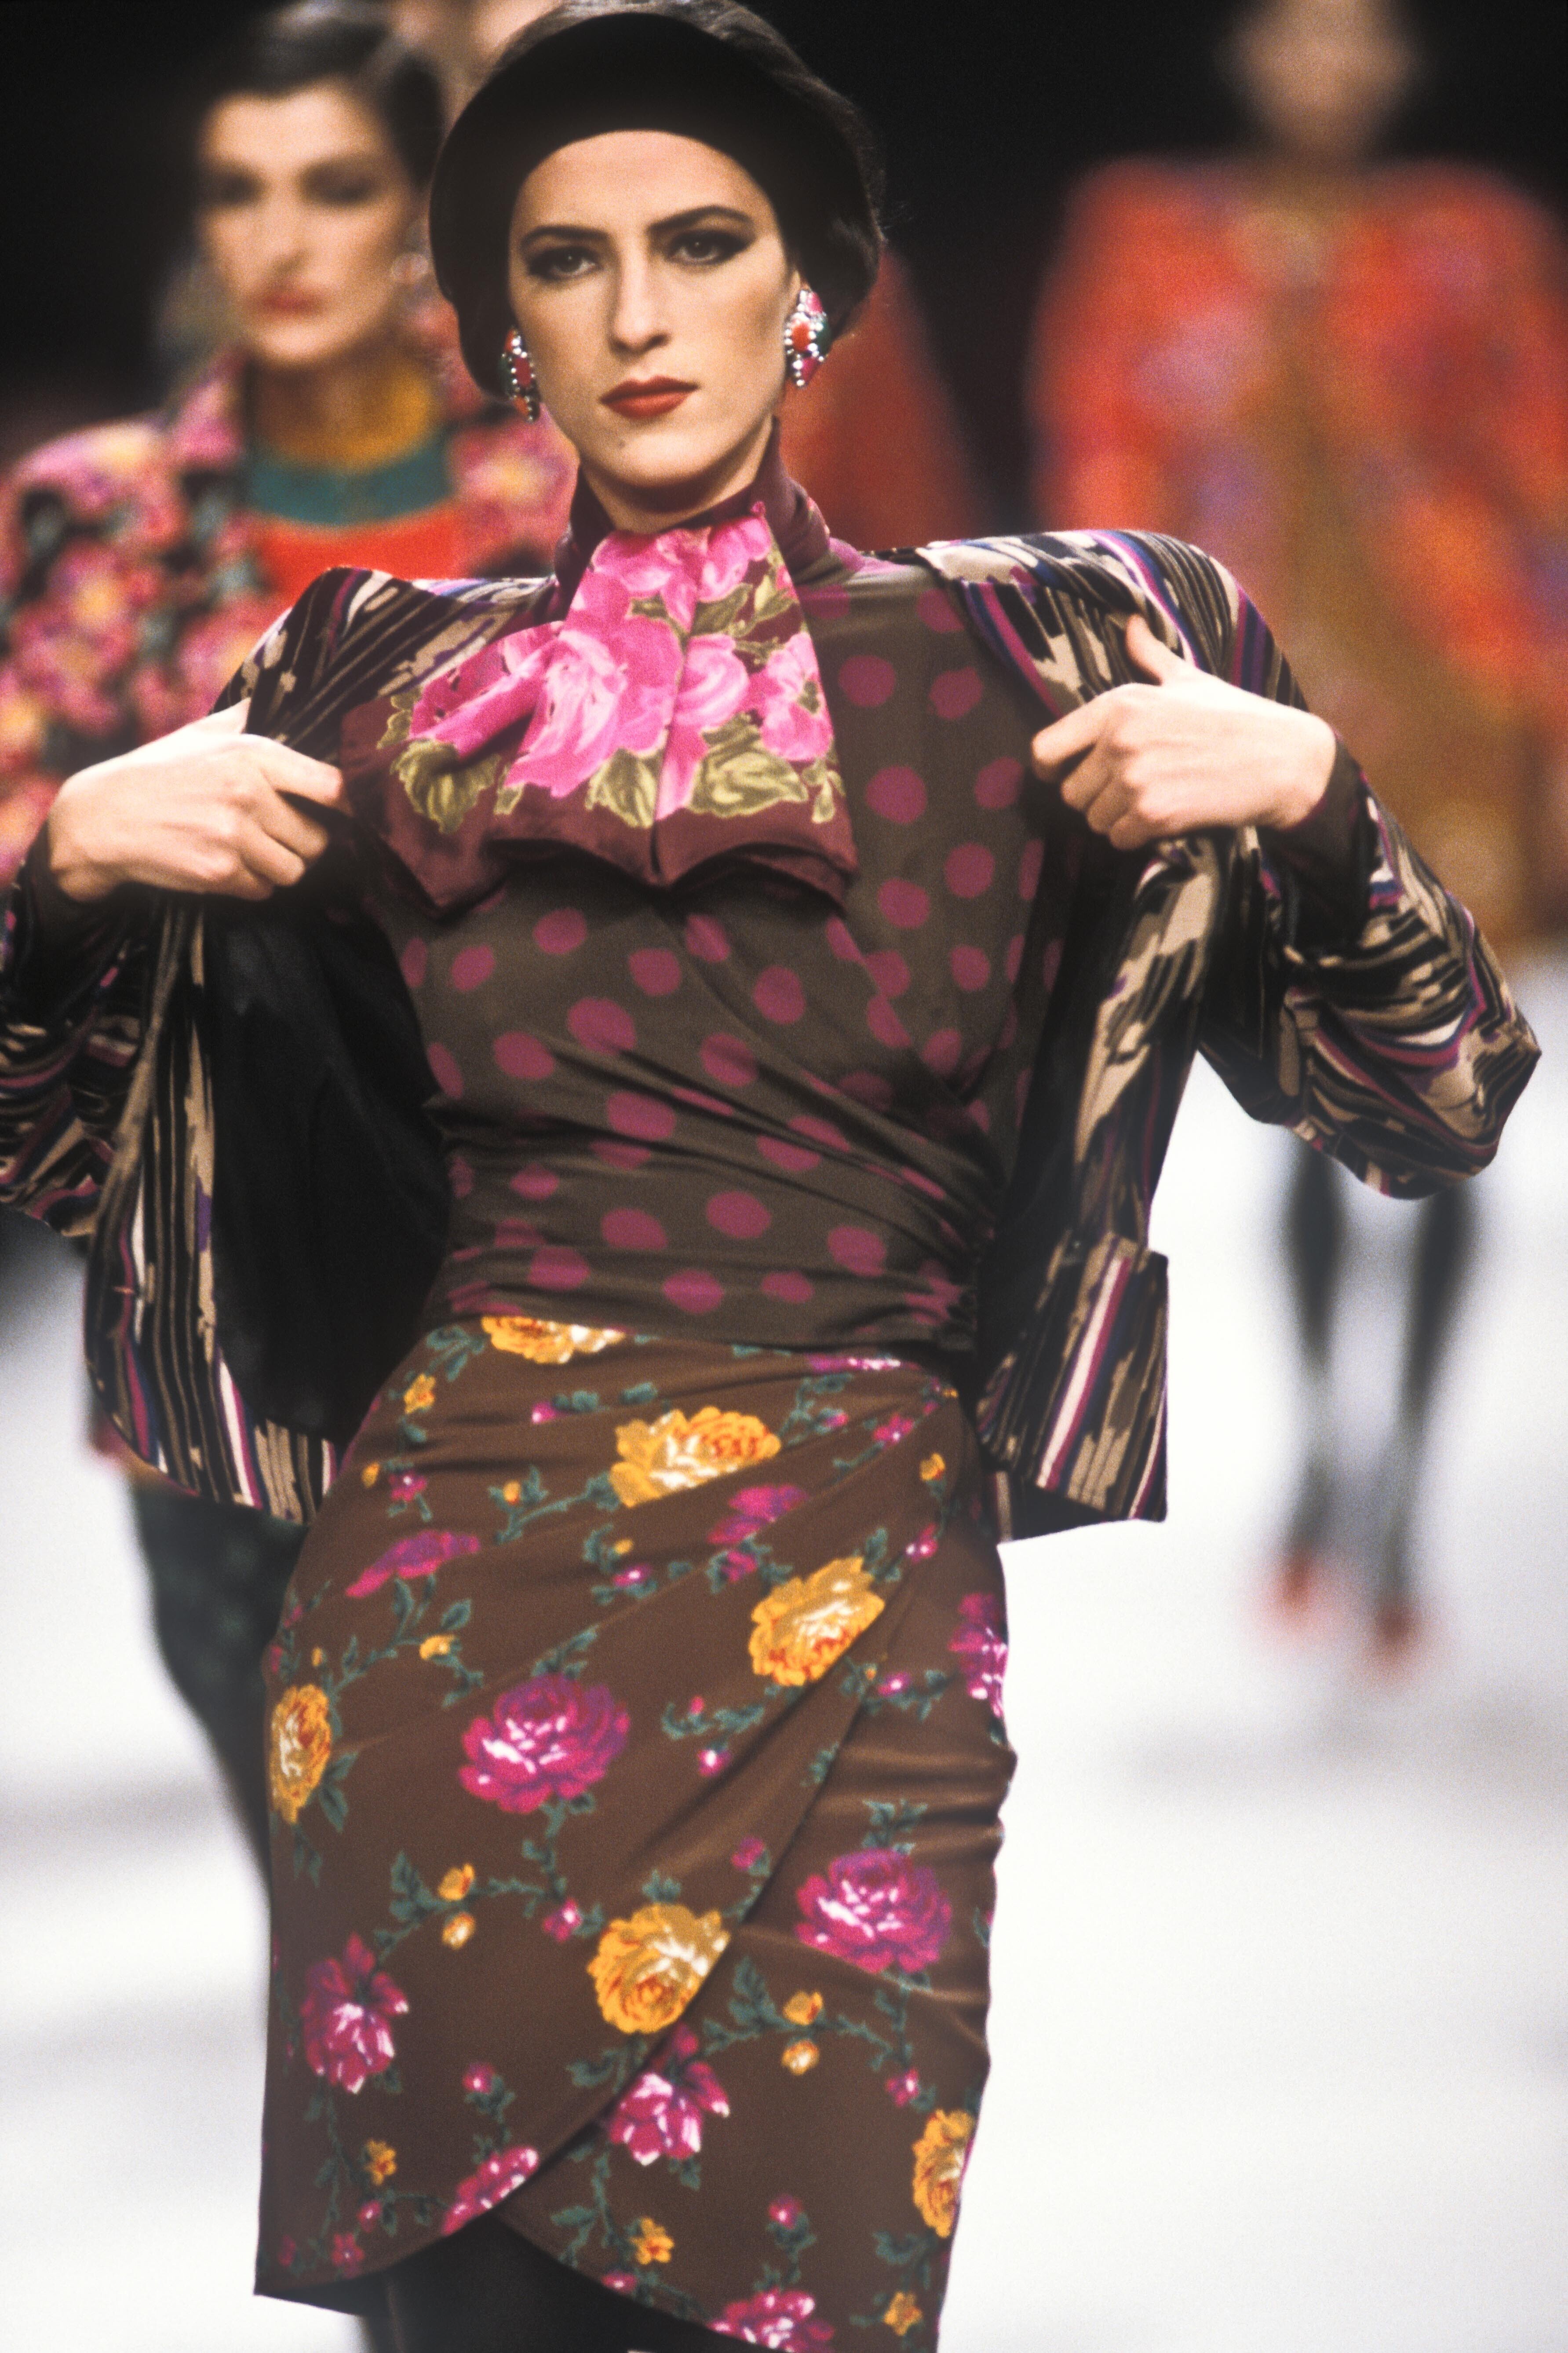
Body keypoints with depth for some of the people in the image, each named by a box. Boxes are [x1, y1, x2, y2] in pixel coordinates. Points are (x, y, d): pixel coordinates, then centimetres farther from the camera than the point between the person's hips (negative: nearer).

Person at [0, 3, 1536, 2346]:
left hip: (854, 1644, -1)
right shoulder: (387, 692, 9)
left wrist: (1314, 802, -13)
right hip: (449, 1619, 1)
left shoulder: (1032, 661, 5)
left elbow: (1437, 1110, 3)